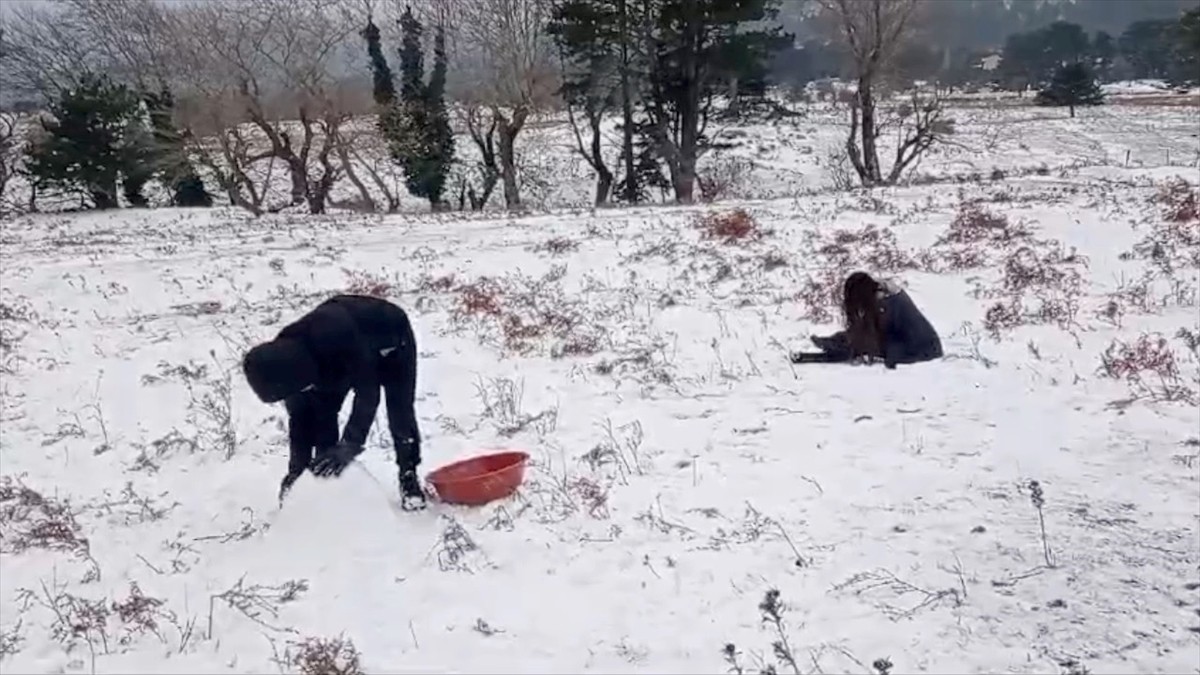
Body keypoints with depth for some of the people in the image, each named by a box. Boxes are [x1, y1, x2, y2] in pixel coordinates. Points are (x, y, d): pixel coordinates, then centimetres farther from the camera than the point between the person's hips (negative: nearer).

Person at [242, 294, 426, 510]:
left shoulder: (337, 338, -50)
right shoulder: (282, 359, -27)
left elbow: (367, 392, -45)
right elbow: (299, 415, -15)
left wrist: (349, 445, -49)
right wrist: (298, 466, -19)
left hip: (391, 336, -5)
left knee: (400, 412, -11)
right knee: (322, 412, -4)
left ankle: (409, 477, 7)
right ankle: (325, 480, 8)